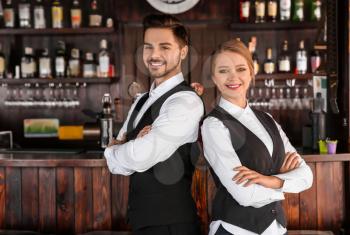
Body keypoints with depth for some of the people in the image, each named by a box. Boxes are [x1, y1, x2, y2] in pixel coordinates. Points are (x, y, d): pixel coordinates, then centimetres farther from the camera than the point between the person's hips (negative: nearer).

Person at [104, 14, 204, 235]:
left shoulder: (186, 102, -18)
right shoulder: (142, 101, 10)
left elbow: (139, 158, -26)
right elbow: (116, 163, 4)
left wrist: (113, 150, -5)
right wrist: (137, 145, -16)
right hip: (142, 217, 8)